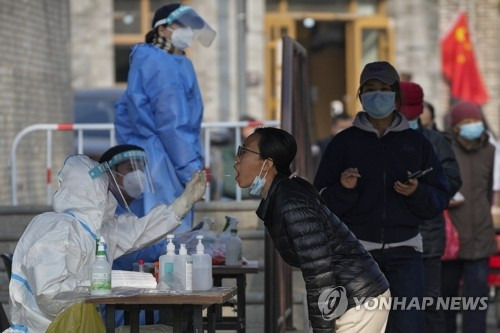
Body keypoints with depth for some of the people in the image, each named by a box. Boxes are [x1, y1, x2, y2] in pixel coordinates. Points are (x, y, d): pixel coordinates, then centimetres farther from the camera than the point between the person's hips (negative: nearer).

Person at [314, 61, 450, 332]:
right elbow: (323, 200, 5)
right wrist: (344, 189, -15)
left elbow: (440, 198, 7)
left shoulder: (416, 143, 10)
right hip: (356, 248, 0)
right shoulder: (343, 142, 7)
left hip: (404, 249, 0)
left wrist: (417, 193, -13)